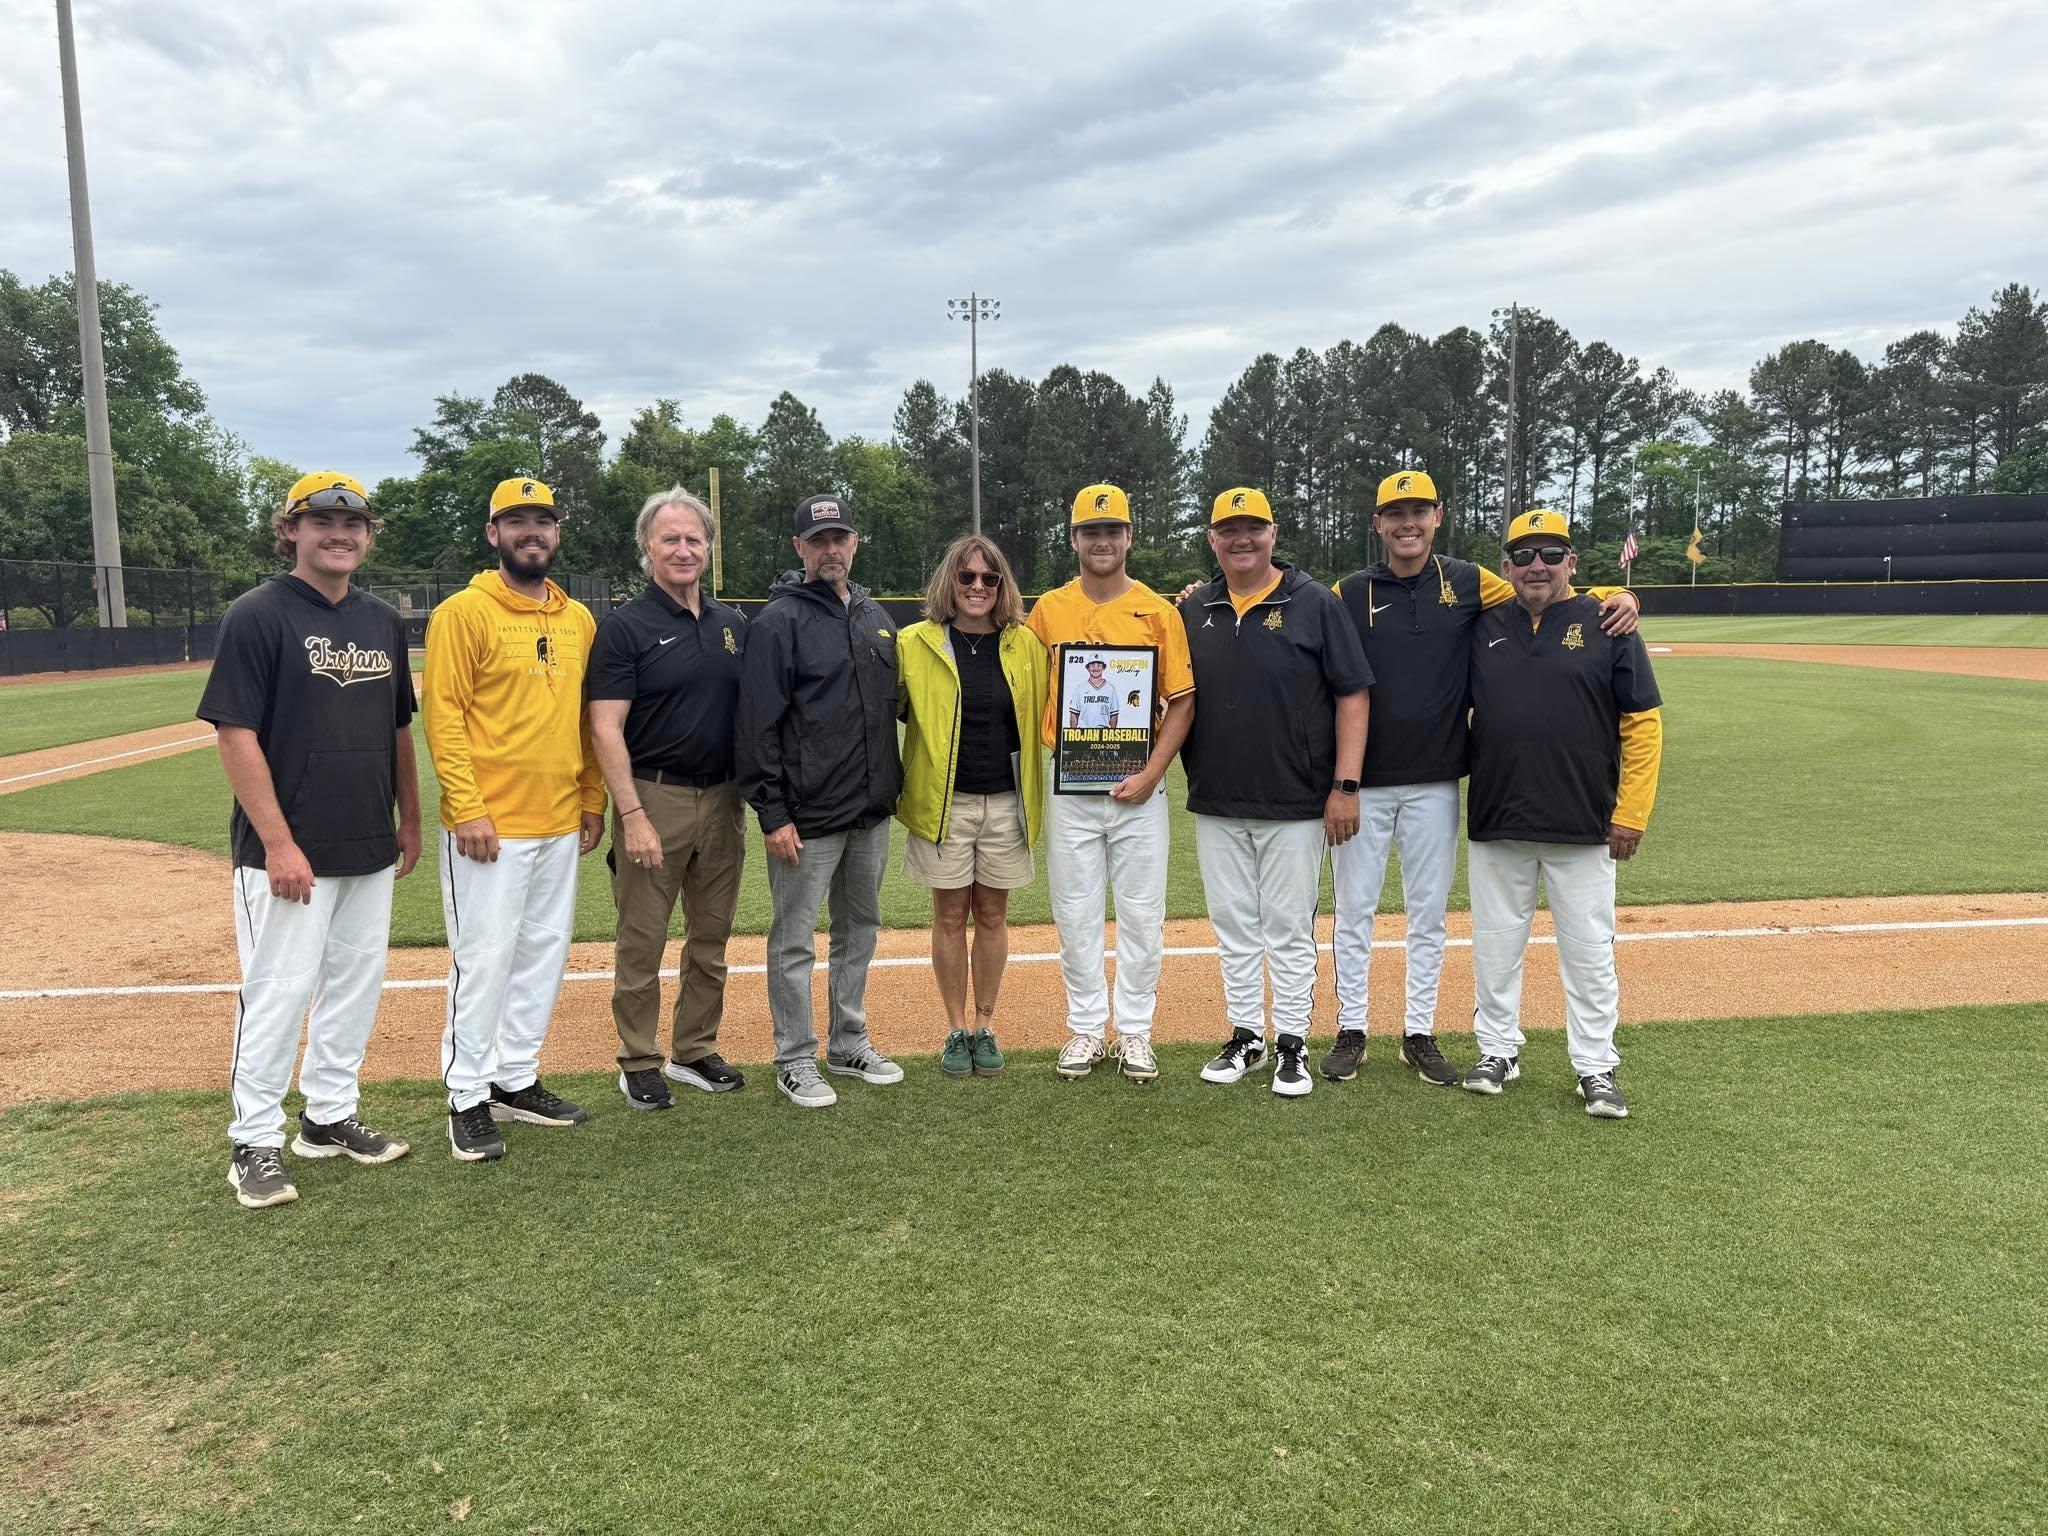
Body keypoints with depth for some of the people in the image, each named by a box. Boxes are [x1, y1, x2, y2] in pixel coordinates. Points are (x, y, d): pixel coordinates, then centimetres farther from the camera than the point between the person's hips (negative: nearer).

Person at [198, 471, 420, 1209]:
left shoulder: (383, 622, 10)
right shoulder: (257, 615, -9)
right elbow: (236, 734, -14)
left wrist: (410, 818, 15)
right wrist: (278, 843, -18)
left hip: (371, 848, 7)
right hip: (290, 850, -6)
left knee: (355, 984, 14)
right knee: (278, 991, -1)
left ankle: (329, 1118, 29)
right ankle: (255, 1143, 14)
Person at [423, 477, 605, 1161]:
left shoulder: (578, 618, 12)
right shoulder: (463, 612, -6)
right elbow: (443, 716, -11)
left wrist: (593, 800, 12)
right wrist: (468, 809, -17)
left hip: (562, 824, 7)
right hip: (489, 824, -6)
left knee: (545, 953, 13)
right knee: (484, 959, -2)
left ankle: (516, 1080, 27)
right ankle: (468, 1099, 11)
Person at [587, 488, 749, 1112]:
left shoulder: (733, 625, 11)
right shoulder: (626, 628, -6)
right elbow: (605, 728, -11)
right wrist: (632, 815, -18)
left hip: (722, 798, 5)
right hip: (655, 797, -5)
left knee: (711, 939, 13)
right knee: (643, 942, 3)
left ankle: (695, 1050, 27)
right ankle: (639, 1062, 16)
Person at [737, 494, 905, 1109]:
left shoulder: (875, 617, 12)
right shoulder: (779, 621, -9)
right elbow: (759, 724, -13)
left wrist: (893, 785, 13)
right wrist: (772, 814, -17)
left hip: (872, 811, 7)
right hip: (807, 816, -7)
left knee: (860, 928, 16)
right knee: (795, 939, 2)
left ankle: (848, 1044, 29)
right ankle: (795, 1062, 14)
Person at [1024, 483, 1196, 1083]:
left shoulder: (1158, 611, 1)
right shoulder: (1048, 610, 5)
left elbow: (1182, 701, -1)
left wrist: (1151, 773, -11)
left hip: (1138, 786, -1)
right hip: (1068, 787, 1)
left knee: (1142, 914, 5)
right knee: (1075, 915, 7)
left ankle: (1135, 1032, 18)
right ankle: (1085, 1029, 20)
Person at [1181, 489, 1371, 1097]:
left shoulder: (1315, 603, -4)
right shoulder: (1193, 612, 8)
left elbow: (1352, 696, -6)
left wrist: (1345, 786, -11)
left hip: (1295, 805, -4)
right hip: (1215, 805, 4)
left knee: (1290, 930, 4)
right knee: (1233, 929, 12)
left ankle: (1292, 1043, 17)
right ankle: (1245, 1036, 25)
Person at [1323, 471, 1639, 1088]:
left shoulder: (1469, 583, 4)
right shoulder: (1351, 592, 1)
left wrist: (1614, 595, -7)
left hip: (1435, 782, 1)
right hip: (1362, 782, -1)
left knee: (1429, 915, 10)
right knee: (1354, 910, 6)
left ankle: (1419, 1033, 23)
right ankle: (1350, 1031, 19)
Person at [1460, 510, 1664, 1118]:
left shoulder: (1607, 627, -1)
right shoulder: (1484, 628, 6)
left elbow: (1643, 725, -2)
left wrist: (1631, 812, -7)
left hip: (1583, 827, -2)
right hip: (1496, 823, 3)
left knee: (1589, 951, 5)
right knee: (1495, 947, 11)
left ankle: (1596, 1068, 17)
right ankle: (1497, 1051, 25)